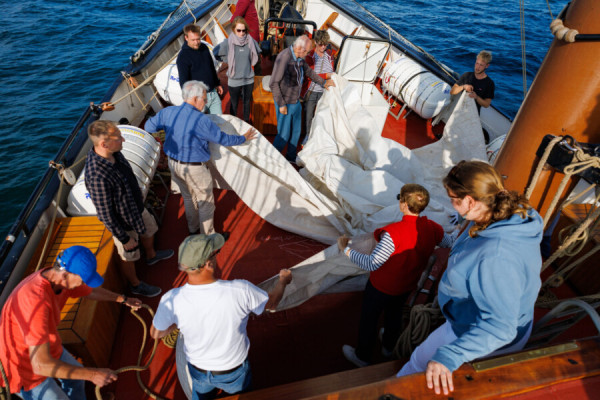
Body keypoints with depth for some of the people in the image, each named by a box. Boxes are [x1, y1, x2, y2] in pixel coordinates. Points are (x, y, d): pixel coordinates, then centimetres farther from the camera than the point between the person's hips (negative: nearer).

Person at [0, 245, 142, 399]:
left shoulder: (61, 278, -15)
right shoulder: (36, 300, -41)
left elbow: (92, 291, 9)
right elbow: (41, 365, -40)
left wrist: (123, 299, 20)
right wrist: (92, 374, -35)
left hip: (46, 348, 8)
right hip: (28, 368, -8)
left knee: (76, 378, 24)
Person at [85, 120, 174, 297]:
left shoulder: (113, 153, -16)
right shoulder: (97, 178, -41)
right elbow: (106, 215, -30)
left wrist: (138, 198, 20)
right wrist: (124, 238, -18)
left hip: (137, 208, 8)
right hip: (124, 222, -8)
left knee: (149, 230, 32)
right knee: (129, 256, 18)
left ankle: (151, 255, 64)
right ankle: (135, 285, 46)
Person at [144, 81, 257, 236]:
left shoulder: (168, 112, -6)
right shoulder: (201, 120, -25)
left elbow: (149, 126, 6)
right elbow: (223, 139, -17)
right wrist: (243, 138, -1)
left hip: (173, 164, 7)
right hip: (194, 169, -7)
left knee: (188, 197, 27)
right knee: (206, 201, 13)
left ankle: (193, 228, 46)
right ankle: (208, 235, 28)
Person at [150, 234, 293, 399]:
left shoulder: (171, 300, -31)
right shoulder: (241, 291, -36)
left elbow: (156, 333, -10)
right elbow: (272, 303, -14)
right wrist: (283, 280, 5)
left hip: (198, 371, 2)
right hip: (234, 371, -1)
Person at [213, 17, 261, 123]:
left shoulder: (250, 41, -6)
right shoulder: (228, 42, -13)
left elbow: (257, 52, 14)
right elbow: (215, 52, 1)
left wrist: (247, 61, 6)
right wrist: (229, 61, 0)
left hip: (249, 79, 3)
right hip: (234, 80, -3)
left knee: (247, 102, 18)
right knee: (234, 104, 11)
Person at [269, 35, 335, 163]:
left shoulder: (299, 58, 3)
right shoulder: (284, 57, -23)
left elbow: (308, 71, 22)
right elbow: (273, 84, -23)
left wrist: (323, 82, 32)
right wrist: (281, 104, -20)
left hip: (296, 102, 9)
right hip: (286, 104, -8)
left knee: (296, 131, 18)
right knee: (284, 135, -1)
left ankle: (291, 158, 36)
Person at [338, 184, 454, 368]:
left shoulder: (394, 232, -37)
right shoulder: (433, 229, -17)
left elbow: (371, 264, -36)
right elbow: (451, 242, 5)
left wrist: (346, 250, -26)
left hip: (381, 287, -6)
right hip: (406, 287, 6)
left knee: (368, 319, 19)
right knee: (394, 314, 33)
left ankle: (362, 356, 43)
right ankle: (388, 347, 58)